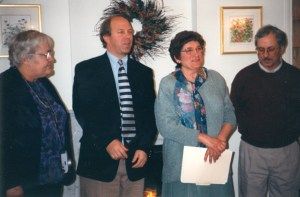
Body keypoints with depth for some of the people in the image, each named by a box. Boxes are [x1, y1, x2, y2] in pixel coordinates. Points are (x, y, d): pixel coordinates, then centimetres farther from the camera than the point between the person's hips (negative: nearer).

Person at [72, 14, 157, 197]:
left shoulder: (144, 72, 11)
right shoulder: (86, 69, 1)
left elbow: (150, 113, 9)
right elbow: (82, 111, -6)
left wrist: (144, 148, -3)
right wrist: (107, 141, -15)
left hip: (136, 158, 3)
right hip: (99, 158, -3)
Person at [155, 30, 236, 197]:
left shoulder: (217, 79, 6)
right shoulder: (167, 84, -4)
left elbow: (230, 115, 4)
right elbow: (165, 125, -12)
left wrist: (220, 140, -15)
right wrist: (204, 138, -18)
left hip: (216, 159, 3)